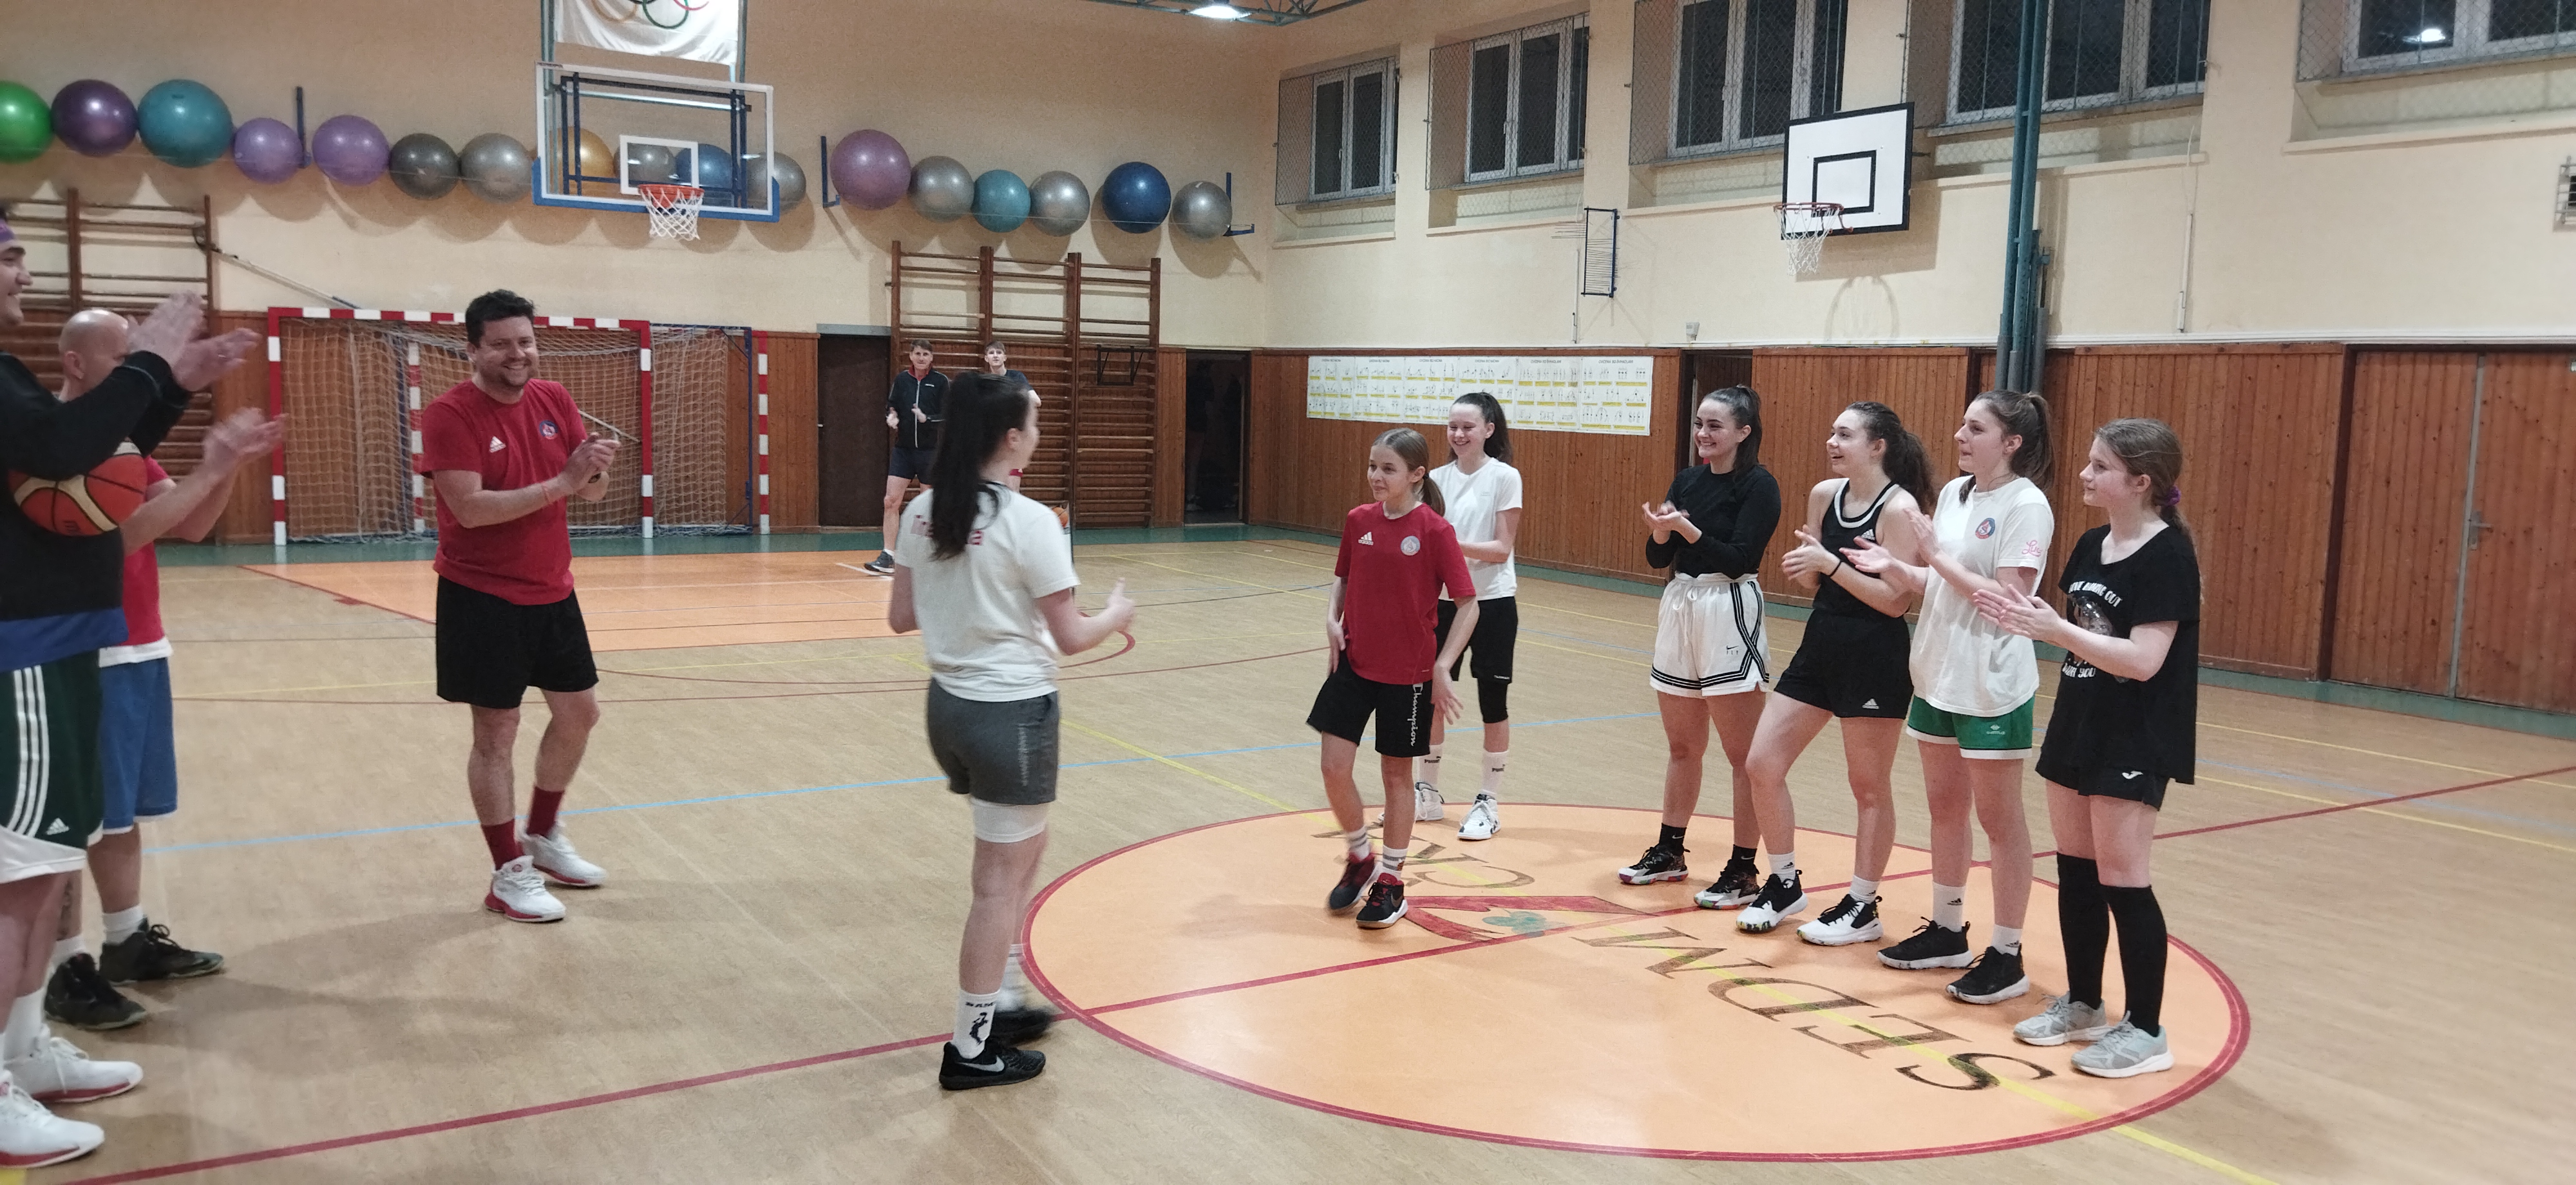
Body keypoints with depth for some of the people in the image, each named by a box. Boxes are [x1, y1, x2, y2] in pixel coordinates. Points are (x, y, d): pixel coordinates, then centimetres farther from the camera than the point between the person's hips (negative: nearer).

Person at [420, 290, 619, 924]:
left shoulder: (555, 400, 3)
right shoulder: (450, 414, -15)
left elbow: (591, 491, 5)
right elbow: (470, 508, -25)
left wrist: (595, 469, -18)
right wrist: (560, 483, -28)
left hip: (552, 591, 7)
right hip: (482, 599, -7)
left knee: (579, 713, 15)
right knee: (497, 733, 1)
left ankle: (544, 837, 34)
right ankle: (509, 874, 13)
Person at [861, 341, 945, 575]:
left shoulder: (941, 381, -2)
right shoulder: (900, 380, 6)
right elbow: (891, 406, 13)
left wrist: (927, 419, -21)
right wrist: (892, 417, -8)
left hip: (930, 450, -2)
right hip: (903, 449, 3)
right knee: (891, 501, -6)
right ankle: (887, 557, -3)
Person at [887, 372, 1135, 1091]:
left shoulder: (921, 513, 0)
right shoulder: (1028, 522, -19)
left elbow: (902, 617, 7)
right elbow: (1072, 638, -15)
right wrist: (1116, 614, 6)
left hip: (949, 704, 8)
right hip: (1012, 714, -7)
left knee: (1024, 848, 25)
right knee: (1000, 882, 5)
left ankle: (1002, 1001, 33)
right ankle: (971, 1049, 15)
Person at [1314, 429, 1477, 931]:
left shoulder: (1435, 530, -13)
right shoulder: (1358, 520, 0)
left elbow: (1467, 603, -11)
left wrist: (1443, 666, -17)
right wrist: (1332, 620, -5)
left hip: (1408, 672, -3)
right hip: (1354, 663, 4)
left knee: (1397, 774, 9)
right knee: (1334, 766, -1)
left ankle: (1391, 881, 25)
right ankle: (1360, 859, 25)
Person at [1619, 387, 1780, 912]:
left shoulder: (1758, 486, -10)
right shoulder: (1687, 480, 9)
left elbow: (1740, 559, -17)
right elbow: (1657, 559, 7)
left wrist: (1687, 530, -23)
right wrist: (1660, 531, -14)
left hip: (1729, 617, -7)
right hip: (1679, 610, 7)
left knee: (1743, 755, -2)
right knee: (1681, 746, 16)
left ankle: (1743, 871, 4)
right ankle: (1669, 853, 28)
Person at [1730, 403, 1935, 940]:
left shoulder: (1900, 507, -14)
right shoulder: (1824, 494, 5)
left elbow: (1896, 600, -18)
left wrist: (1830, 563, -23)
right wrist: (1803, 565, -9)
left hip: (1875, 659, -7)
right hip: (1820, 645, 7)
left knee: (1869, 788, 6)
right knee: (1762, 765, 6)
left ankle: (1862, 907, 21)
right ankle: (1785, 886, 23)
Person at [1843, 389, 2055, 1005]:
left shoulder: (2026, 504, -14)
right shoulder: (1953, 493, 8)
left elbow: (2008, 598, -20)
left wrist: (1938, 554, -19)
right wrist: (1894, 568, -3)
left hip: (1992, 686, -8)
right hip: (1937, 675, 8)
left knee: (1998, 818, 2)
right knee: (1945, 807, 16)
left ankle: (2007, 955, 11)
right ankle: (1947, 930, 30)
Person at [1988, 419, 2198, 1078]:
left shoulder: (2167, 556, -16)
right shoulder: (2092, 545, 8)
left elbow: (2143, 659, -24)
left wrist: (2054, 630, -29)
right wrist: (2023, 616, -2)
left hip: (2136, 741, -8)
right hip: (2079, 723, 8)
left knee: (2121, 879, -4)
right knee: (2075, 869, 13)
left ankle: (2146, 1030, 8)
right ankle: (2083, 1004, 27)